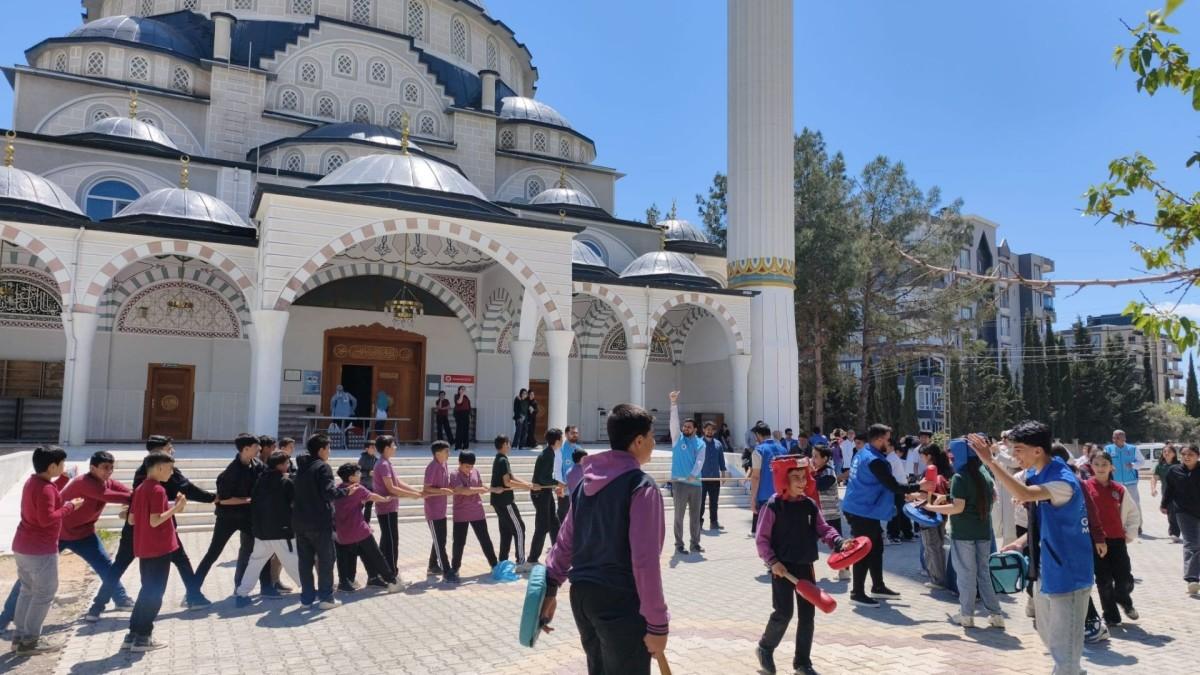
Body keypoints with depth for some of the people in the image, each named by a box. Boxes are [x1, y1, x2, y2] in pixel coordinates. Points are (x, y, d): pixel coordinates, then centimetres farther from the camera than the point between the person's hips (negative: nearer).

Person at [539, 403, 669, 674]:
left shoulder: (587, 482, 9)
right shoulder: (641, 485, -14)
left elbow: (565, 541, 10)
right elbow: (645, 560, -18)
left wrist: (550, 590, 14)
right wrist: (657, 623, -14)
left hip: (581, 595, 8)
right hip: (620, 601, -7)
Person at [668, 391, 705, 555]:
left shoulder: (700, 443, 7)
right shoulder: (677, 438, 3)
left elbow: (700, 461, -6)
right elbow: (674, 421, -10)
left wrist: (693, 475, -24)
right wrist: (674, 404, -22)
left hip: (695, 483, 3)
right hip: (680, 483, -3)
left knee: (695, 516, 11)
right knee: (679, 516, 1)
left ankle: (695, 544, 22)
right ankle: (679, 545, 7)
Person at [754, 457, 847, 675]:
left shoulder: (810, 505, 3)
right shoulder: (773, 506, -12)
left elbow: (823, 528, 1)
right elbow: (761, 539, -10)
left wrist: (837, 542, -18)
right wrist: (773, 562, -18)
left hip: (806, 566, 5)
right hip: (783, 568, -5)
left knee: (807, 613, 8)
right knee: (784, 612, -5)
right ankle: (765, 649, 20)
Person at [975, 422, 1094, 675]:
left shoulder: (1063, 481, -25)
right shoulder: (1035, 475, 4)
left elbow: (1024, 494, -44)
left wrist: (989, 461, -44)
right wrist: (1022, 540, 1)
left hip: (1067, 573, -9)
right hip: (1045, 570, 9)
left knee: (1065, 645, 2)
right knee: (1049, 636, 25)